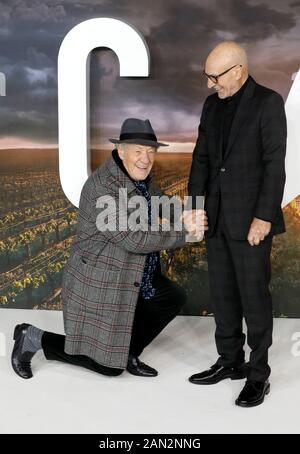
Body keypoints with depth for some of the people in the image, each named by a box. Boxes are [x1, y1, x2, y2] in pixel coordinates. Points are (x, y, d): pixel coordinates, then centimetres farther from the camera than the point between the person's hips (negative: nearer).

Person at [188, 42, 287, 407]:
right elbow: (201, 158, 11)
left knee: (254, 295, 0)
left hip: (250, 218, -6)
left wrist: (264, 217, -18)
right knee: (222, 292, 12)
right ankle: (230, 361, 27)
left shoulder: (268, 102, -9)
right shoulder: (212, 104, 11)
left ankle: (258, 374, 13)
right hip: (216, 216, 7)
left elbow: (274, 164, -14)